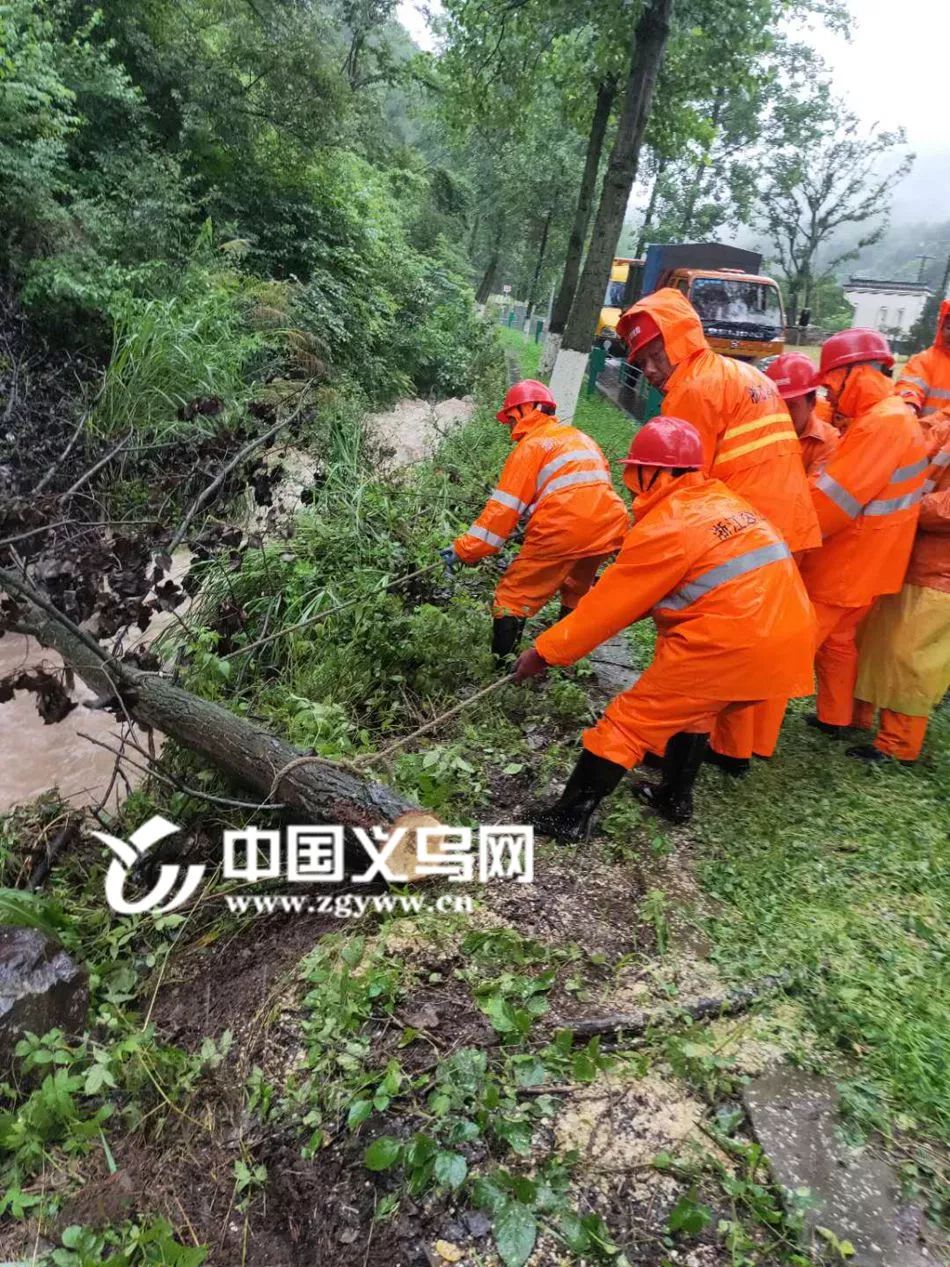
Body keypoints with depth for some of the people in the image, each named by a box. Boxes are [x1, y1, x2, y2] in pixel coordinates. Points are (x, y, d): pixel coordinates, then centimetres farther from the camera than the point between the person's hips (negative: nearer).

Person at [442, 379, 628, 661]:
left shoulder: (531, 445, 5)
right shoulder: (581, 437, 26)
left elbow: (504, 507, -3)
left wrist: (465, 549, -2)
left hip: (562, 532, -7)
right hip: (609, 529, 8)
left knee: (514, 598, 4)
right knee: (577, 589, 31)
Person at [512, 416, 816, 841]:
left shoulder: (666, 526, -9)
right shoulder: (725, 502, 17)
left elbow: (609, 602, -6)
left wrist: (545, 651, 3)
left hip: (730, 643, -9)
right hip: (787, 637, 9)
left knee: (631, 718, 2)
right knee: (692, 706, 29)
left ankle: (569, 818, 8)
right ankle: (675, 797, 40)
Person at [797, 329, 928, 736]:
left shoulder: (883, 422, -21)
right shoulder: (889, 417, 12)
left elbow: (833, 499, -24)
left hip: (845, 563, -10)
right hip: (856, 561, 10)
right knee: (837, 639, 20)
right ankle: (835, 718, 34)